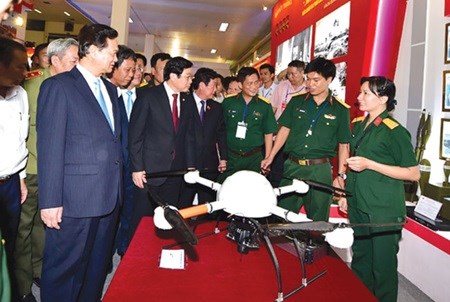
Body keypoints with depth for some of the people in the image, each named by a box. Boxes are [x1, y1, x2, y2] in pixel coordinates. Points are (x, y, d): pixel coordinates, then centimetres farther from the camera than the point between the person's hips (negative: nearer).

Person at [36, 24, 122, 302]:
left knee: (98, 265, 20)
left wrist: (117, 186, 11)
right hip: (75, 199, -7)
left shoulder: (110, 89, 15)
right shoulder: (58, 86, -8)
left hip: (109, 196, 7)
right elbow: (50, 147, -13)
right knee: (65, 268, 8)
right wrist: (50, 201, -15)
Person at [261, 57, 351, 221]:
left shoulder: (340, 109, 0)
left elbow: (343, 145, 3)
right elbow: (285, 129, 8)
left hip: (319, 170, -2)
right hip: (292, 166, 2)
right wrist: (270, 157, 2)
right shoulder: (296, 101, 5)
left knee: (318, 221, 9)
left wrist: (341, 175, -1)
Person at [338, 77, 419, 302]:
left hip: (384, 212, -7)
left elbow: (413, 174, -14)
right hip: (358, 207, 7)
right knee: (360, 261, 19)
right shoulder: (358, 124, 8)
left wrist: (370, 164, -21)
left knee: (382, 268, 5)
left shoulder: (394, 131, -13)